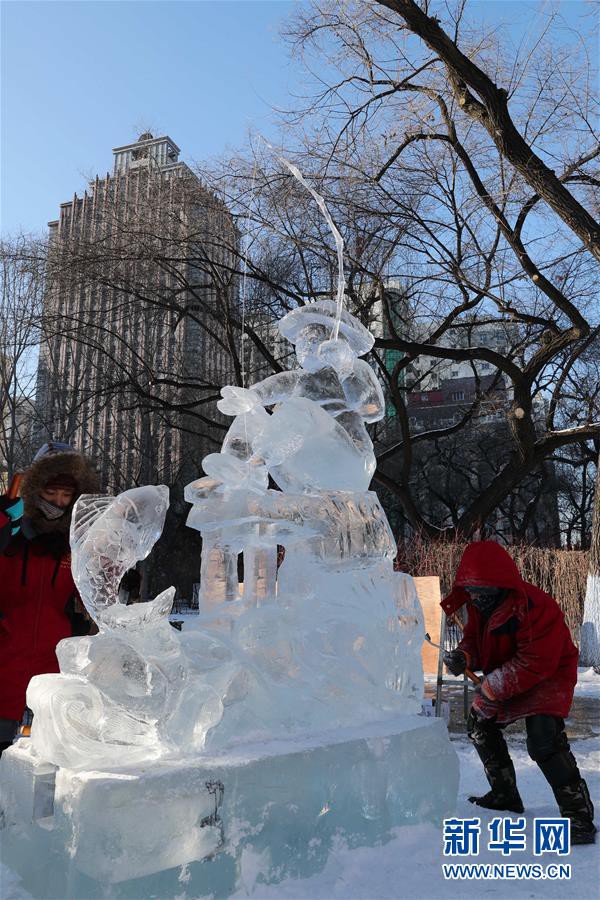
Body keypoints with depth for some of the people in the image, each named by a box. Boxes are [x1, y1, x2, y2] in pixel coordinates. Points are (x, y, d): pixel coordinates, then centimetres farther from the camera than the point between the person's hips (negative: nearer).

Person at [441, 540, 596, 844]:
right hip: (505, 679, 9)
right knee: (480, 723, 15)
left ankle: (578, 814, -10)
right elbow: (474, 637, 5)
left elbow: (536, 663, -35)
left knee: (544, 742, -26)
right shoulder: (478, 605, -8)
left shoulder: (536, 607, -34)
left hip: (549, 676, -9)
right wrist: (463, 656, -20)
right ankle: (505, 794, 32)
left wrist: (490, 689, -31)